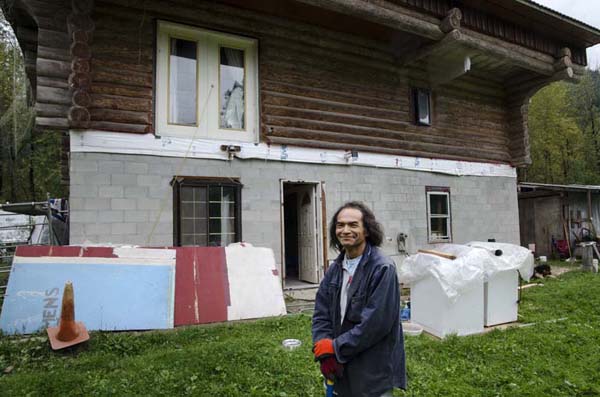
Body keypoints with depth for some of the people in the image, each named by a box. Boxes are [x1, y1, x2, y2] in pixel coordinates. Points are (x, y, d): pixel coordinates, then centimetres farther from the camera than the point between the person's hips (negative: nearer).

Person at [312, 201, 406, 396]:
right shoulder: (335, 268, 2)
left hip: (374, 372, -6)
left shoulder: (383, 268, -19)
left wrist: (335, 348, -17)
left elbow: (376, 323, -23)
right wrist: (324, 352, -10)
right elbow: (321, 313, 3)